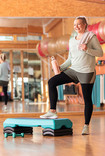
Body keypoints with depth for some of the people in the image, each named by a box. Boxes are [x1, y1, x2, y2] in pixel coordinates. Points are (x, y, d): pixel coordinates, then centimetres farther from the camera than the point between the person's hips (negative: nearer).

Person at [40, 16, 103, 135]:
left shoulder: (91, 37, -1)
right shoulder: (72, 40, 14)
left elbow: (100, 53, -4)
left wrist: (87, 49, -19)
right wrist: (61, 67, 3)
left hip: (87, 72, -5)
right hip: (73, 70, 6)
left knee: (87, 98, -2)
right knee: (52, 82, -8)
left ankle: (86, 126, 10)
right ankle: (52, 111, -7)